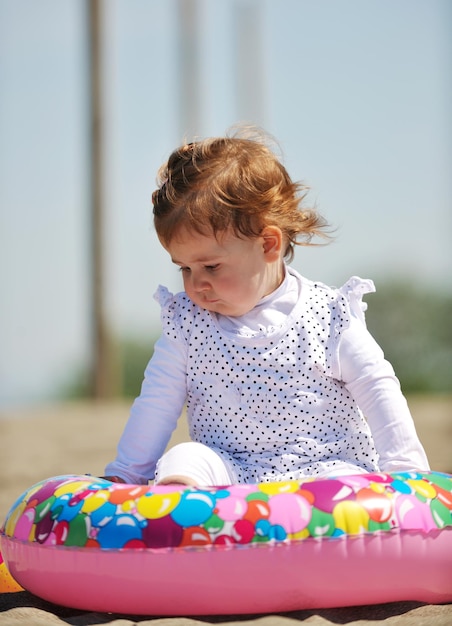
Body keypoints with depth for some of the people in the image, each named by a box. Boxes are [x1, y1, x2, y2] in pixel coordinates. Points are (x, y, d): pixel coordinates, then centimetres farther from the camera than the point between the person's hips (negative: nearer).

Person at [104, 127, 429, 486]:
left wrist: (405, 472, -3)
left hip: (320, 467, -2)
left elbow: (379, 395, 2)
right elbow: (156, 404, 12)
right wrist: (124, 477, 11)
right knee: (181, 463, -29)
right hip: (226, 469, 2)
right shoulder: (185, 322, 5)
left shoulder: (330, 319, -2)